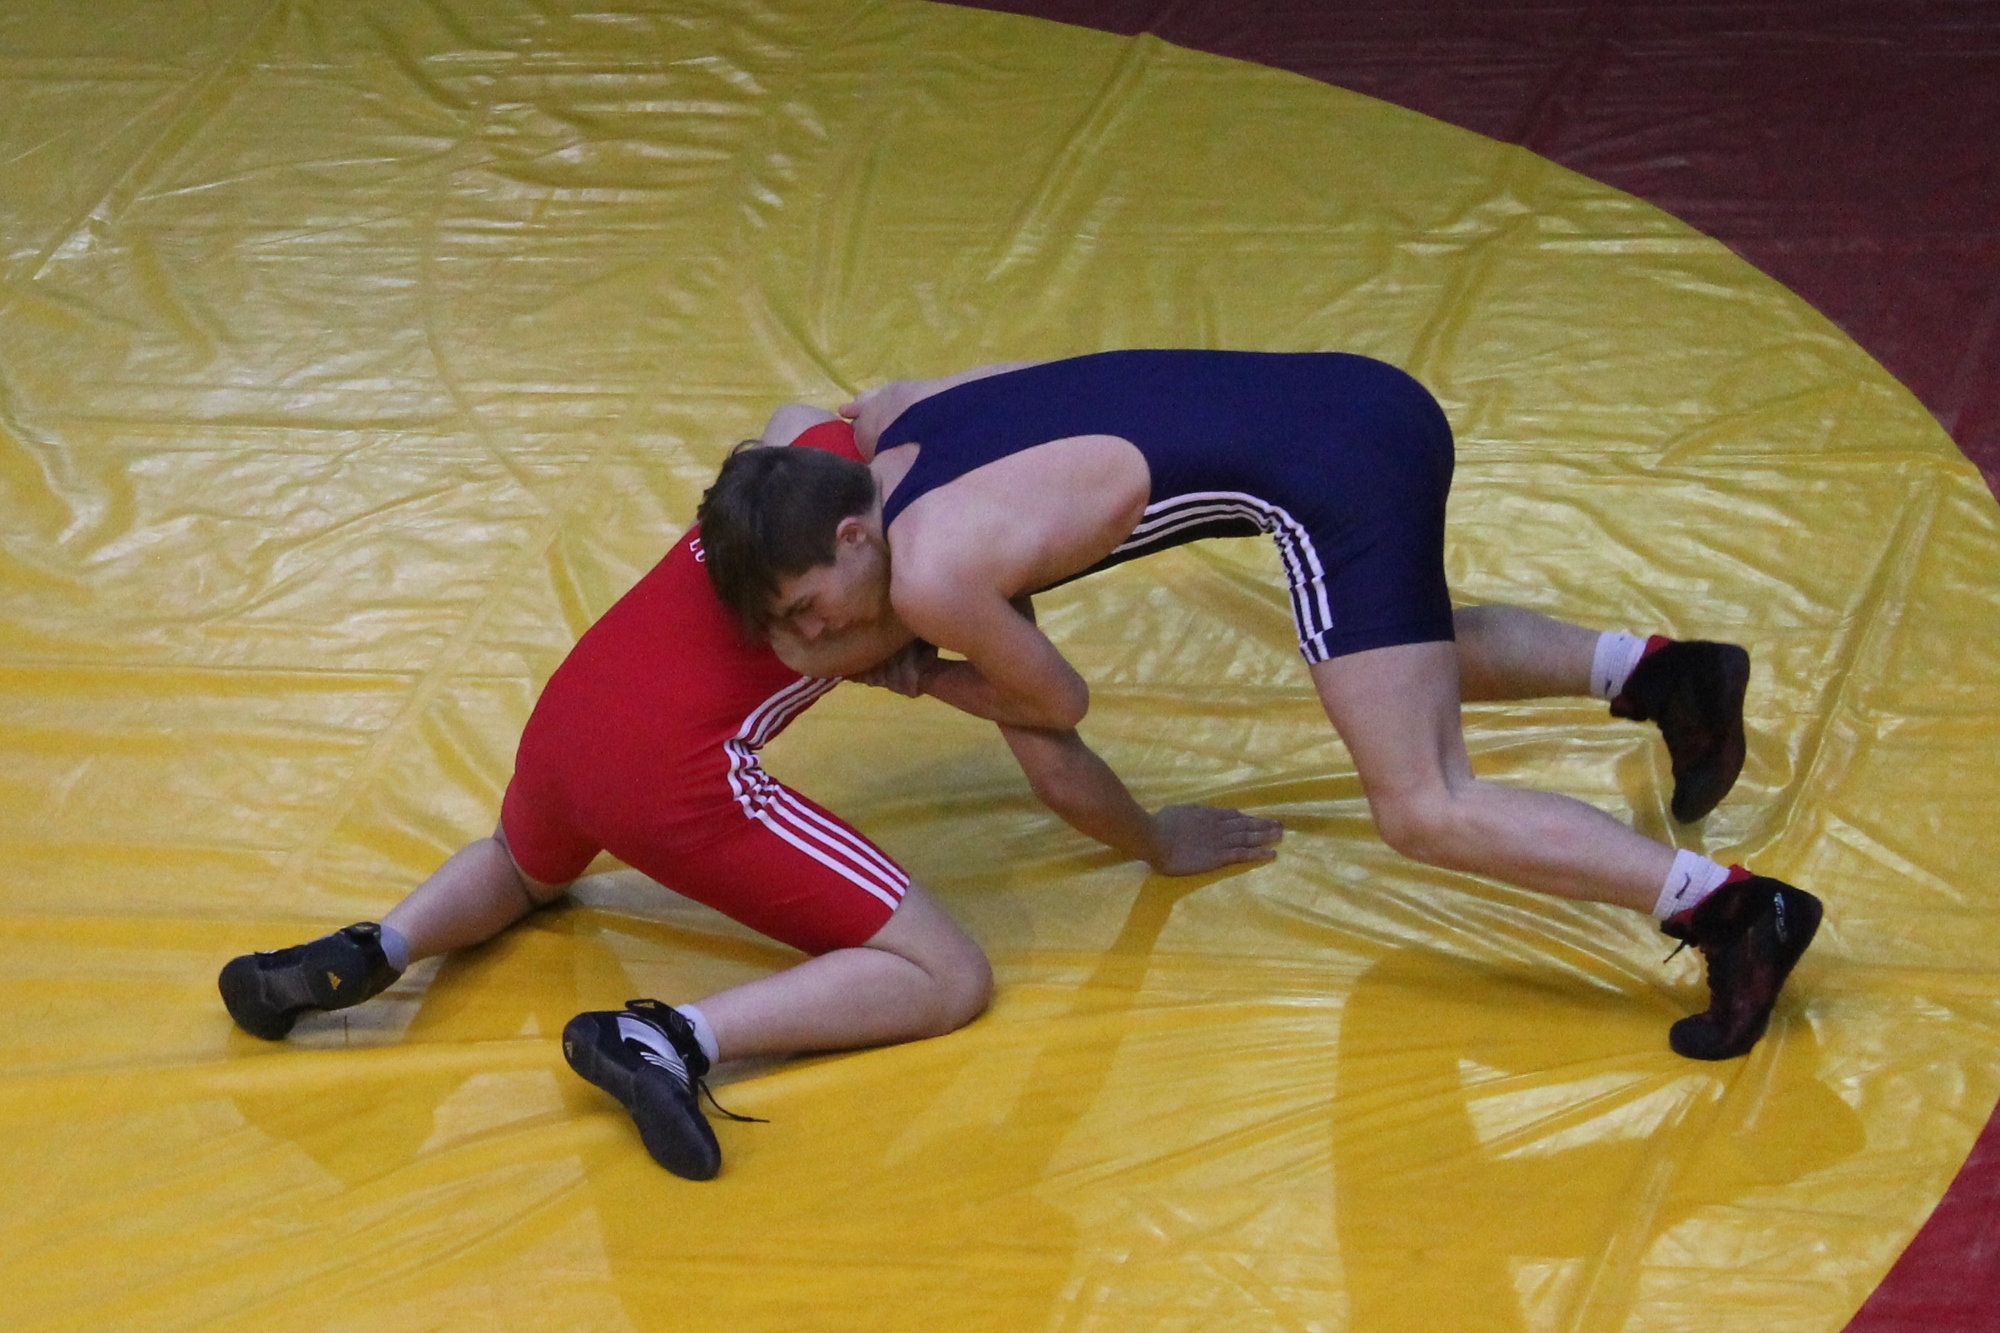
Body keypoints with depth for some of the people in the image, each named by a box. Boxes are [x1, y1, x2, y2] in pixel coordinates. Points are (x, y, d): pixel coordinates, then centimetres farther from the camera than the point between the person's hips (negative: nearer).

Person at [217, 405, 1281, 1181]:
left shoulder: (803, 434, 19)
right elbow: (1057, 772, 8)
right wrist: (1160, 847, 26)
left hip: (571, 706, 7)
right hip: (679, 772, -7)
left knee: (520, 871, 42)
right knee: (948, 981, 0)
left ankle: (375, 950, 9)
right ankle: (676, 1040, -21)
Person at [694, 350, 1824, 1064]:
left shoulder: (930, 577, -14)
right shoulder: (885, 418, 9)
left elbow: (1059, 704, 4)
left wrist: (914, 673, 17)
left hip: (1335, 474, -10)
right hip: (1361, 401, 10)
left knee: (1426, 812, -5)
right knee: (1417, 657, 37)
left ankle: (1733, 907, -13)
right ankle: (1654, 669, 24)